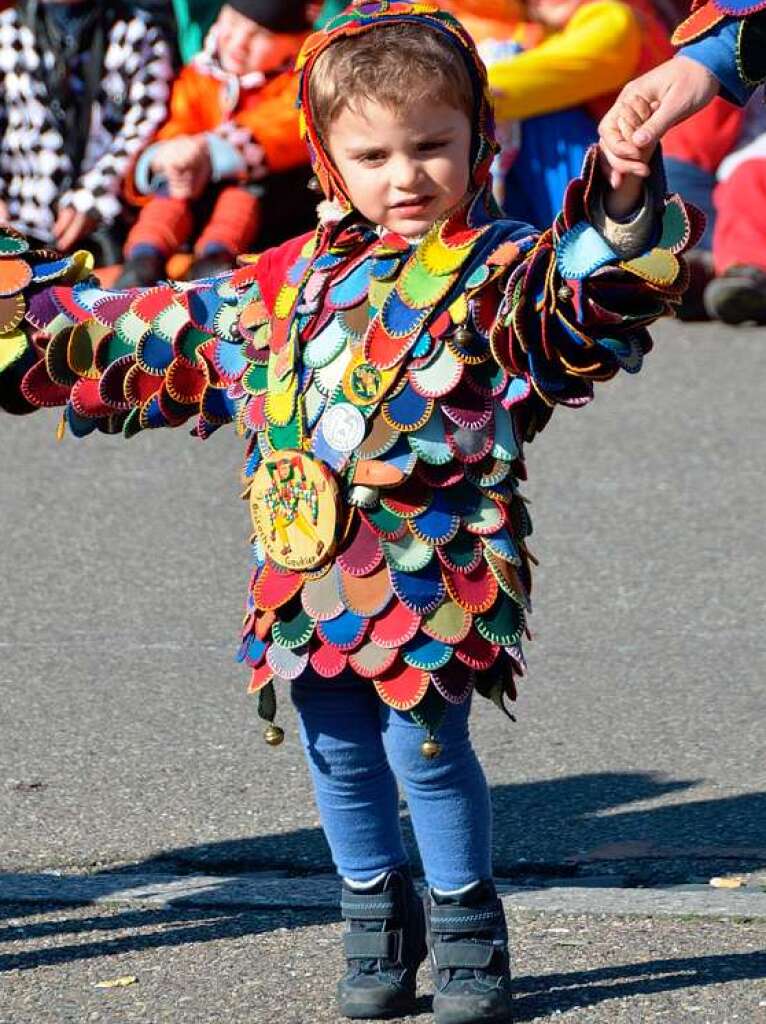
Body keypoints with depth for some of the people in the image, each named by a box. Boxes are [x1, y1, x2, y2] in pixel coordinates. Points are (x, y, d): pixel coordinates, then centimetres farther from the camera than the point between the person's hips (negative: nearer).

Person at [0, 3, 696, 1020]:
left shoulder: (497, 272, -5)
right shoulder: (293, 279, 12)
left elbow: (596, 291, -25)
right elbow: (165, 336, 24)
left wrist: (622, 198, -45)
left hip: (428, 575, -6)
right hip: (307, 578, 6)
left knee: (425, 745, -6)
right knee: (339, 752, 12)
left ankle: (466, 927, 14)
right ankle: (377, 918, 30)